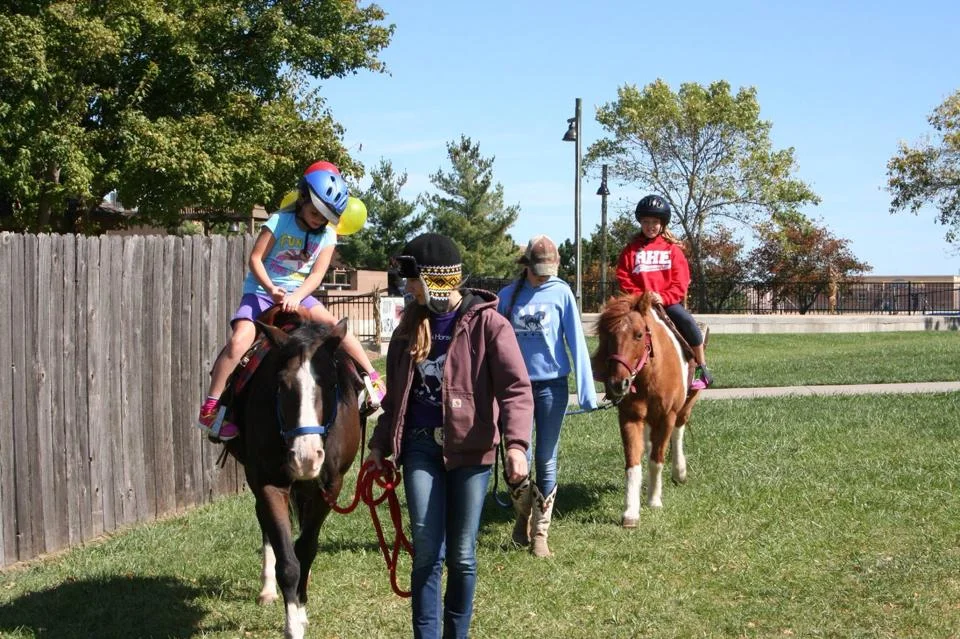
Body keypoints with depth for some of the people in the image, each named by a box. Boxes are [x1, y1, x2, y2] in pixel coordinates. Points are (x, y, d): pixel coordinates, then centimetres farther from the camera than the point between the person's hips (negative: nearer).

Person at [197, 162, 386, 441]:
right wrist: (272, 289, -24)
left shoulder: (327, 235, 0)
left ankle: (372, 377, -6)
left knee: (335, 325, -19)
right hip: (261, 290, -3)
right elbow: (255, 259, -10)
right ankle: (210, 407, -22)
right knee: (240, 339, -25)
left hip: (298, 294, 3)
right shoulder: (280, 222, -9)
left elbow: (317, 274, -7)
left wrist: (295, 297, -24)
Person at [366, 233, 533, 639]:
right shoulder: (412, 323, 9)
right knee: (427, 551, -3)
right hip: (421, 445, 3)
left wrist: (516, 443, -25)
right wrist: (381, 443, 15)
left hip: (470, 447, -3)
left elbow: (516, 388, -13)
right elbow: (396, 391, 18)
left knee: (462, 555, 6)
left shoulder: (486, 322, -6)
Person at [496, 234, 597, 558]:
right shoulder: (508, 295, 3)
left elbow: (576, 342, -4)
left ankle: (540, 531, 15)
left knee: (546, 461, 4)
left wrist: (586, 391, -9)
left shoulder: (561, 293, -2)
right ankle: (523, 515, 27)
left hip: (551, 385, -1)